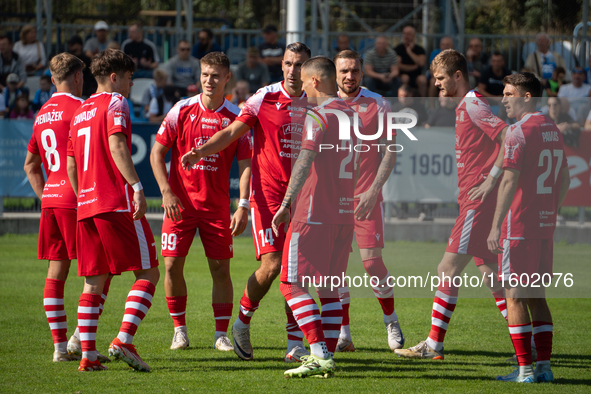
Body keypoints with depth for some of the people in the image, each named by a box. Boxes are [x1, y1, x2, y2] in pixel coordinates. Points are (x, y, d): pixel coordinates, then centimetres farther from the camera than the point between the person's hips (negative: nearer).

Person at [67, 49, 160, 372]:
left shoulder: (80, 112, 21)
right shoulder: (115, 102, -2)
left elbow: (71, 165, 24)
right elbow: (117, 145, -17)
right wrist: (136, 185, -22)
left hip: (86, 205, 8)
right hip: (117, 203, -8)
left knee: (93, 282, 8)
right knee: (148, 273, -3)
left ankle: (88, 354, 1)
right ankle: (124, 340, -18)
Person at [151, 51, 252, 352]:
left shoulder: (236, 117, 1)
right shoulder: (182, 111, 0)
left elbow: (245, 163, 0)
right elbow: (157, 153, 3)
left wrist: (243, 206, -10)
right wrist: (166, 192, -9)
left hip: (217, 206, 0)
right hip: (180, 202, 0)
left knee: (221, 268, -2)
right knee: (173, 265, -4)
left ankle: (221, 334, 6)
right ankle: (179, 330, 10)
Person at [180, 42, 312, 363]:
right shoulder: (263, 99, -3)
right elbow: (232, 132, -7)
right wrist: (199, 152, -21)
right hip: (268, 194, -4)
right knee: (271, 264, -14)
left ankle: (295, 345, 2)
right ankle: (242, 322, 11)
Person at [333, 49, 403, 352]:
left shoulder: (378, 105, 1)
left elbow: (389, 153, -1)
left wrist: (373, 190, -11)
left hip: (366, 197, -2)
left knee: (372, 262, -6)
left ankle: (391, 321, 15)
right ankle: (343, 333, 5)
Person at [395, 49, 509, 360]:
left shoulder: (472, 105, -12)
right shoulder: (463, 106, 19)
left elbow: (510, 137, -21)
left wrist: (490, 180, -21)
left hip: (478, 202, -10)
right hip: (472, 202, 10)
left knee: (448, 270, -8)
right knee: (489, 273, 10)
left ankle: (434, 345, -6)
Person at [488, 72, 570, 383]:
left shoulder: (519, 131, -13)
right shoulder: (553, 130, 13)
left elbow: (509, 182, -18)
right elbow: (565, 180, 19)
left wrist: (496, 226, -16)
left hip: (519, 226, -8)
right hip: (545, 225, 8)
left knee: (515, 296, -4)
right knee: (536, 295, 12)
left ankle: (525, 369, -6)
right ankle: (544, 366, 10)